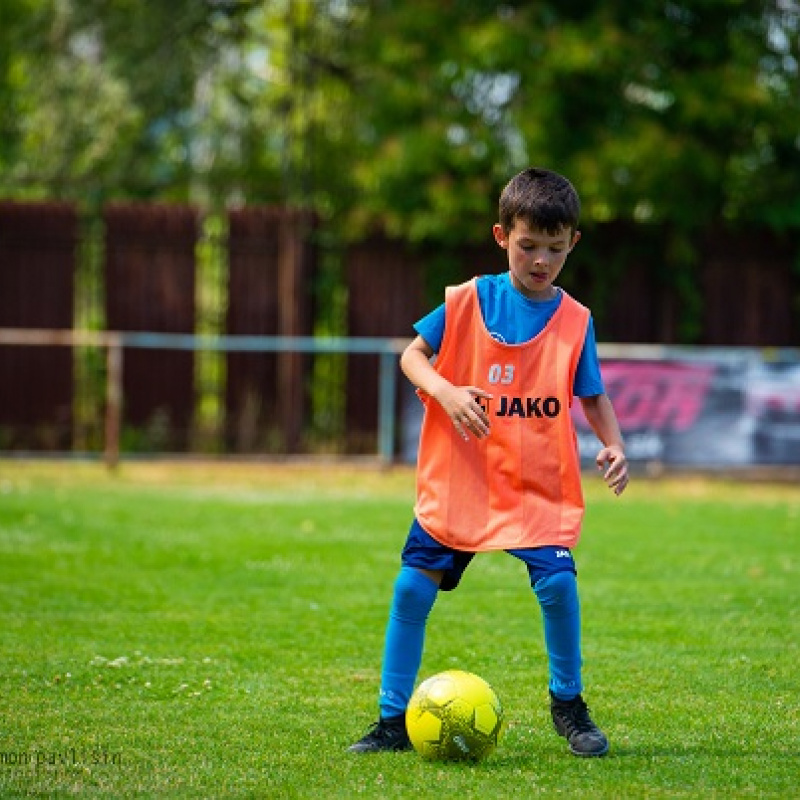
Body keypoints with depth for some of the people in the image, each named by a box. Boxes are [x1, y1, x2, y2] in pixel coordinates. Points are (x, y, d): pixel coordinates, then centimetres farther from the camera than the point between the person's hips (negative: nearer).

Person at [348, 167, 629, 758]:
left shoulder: (575, 321, 2)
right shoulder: (468, 300, -2)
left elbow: (592, 397, 9)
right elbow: (413, 354, 2)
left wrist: (614, 445, -8)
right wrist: (446, 392, -17)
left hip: (541, 485, 0)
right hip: (458, 481, 0)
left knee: (557, 582, -16)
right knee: (413, 588, -4)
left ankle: (568, 703, 8)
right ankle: (394, 720, 8)